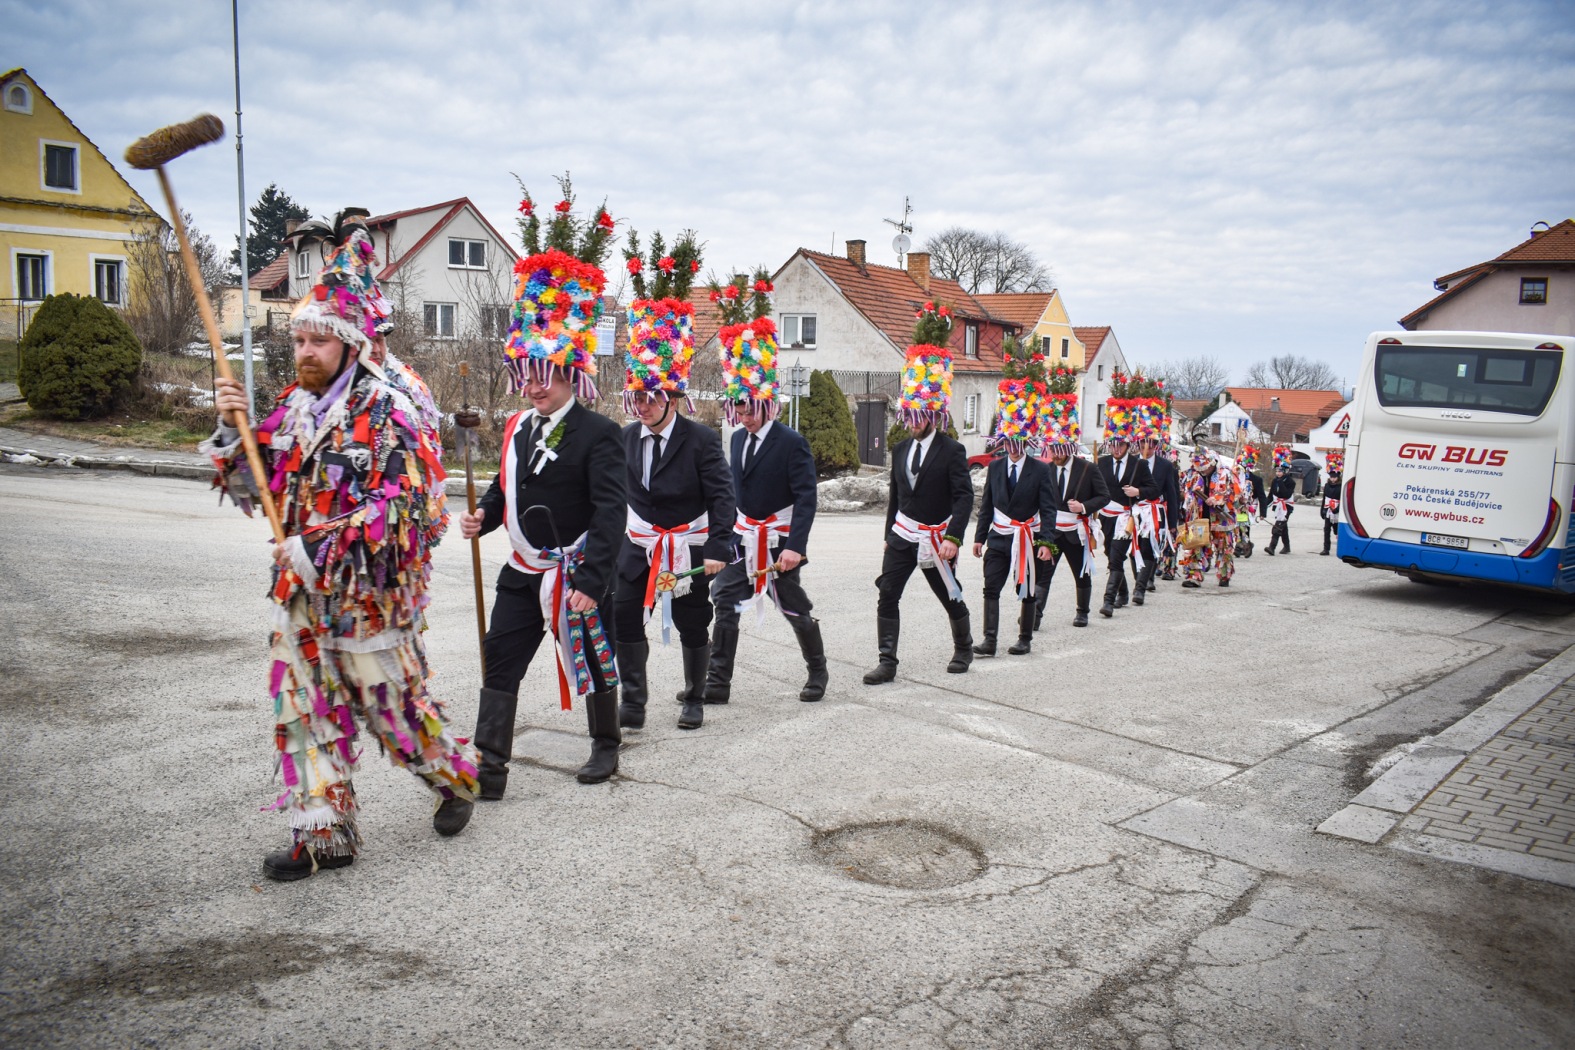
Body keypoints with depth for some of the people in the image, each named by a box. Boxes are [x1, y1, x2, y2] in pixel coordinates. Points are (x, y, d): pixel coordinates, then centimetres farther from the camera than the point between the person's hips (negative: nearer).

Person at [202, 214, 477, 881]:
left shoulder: (385, 411, -13)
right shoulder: (289, 409, 9)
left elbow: (404, 503, -21)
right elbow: (249, 487, 14)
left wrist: (320, 549, -23)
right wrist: (231, 431, -3)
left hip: (368, 594, -7)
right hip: (300, 593, 7)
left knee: (395, 702, 6)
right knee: (305, 709, 9)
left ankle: (455, 780, 33)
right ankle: (323, 836, 21)